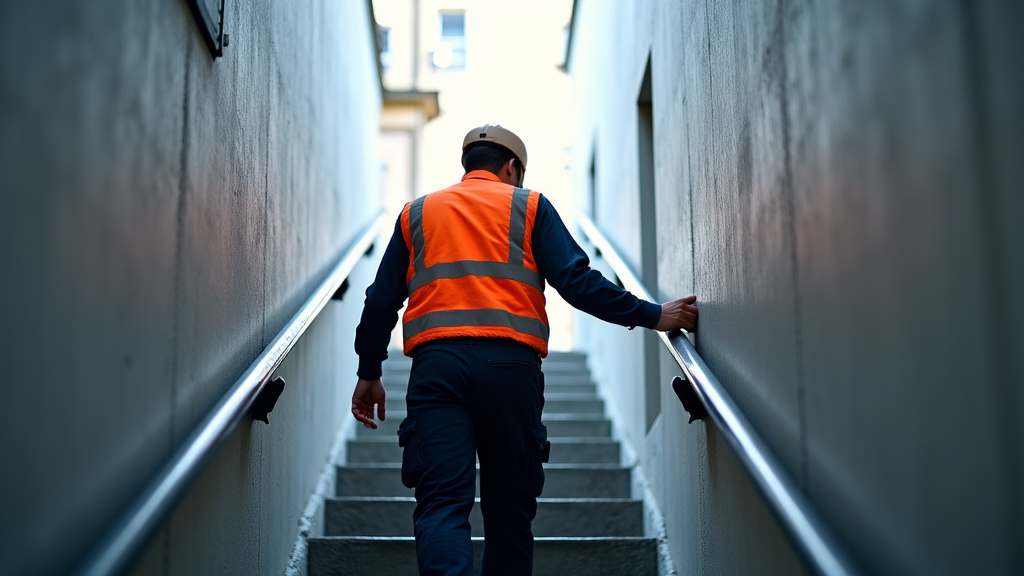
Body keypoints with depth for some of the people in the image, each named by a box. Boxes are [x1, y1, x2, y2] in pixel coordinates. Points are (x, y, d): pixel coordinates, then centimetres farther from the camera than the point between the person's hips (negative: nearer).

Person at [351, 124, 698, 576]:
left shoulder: (416, 213, 22)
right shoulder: (529, 206, 14)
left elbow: (382, 300, 19)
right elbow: (577, 282, 2)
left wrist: (369, 373, 28)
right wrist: (653, 316, 7)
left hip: (435, 362, 1)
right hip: (510, 364, -1)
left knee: (441, 504, -8)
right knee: (509, 508, 10)